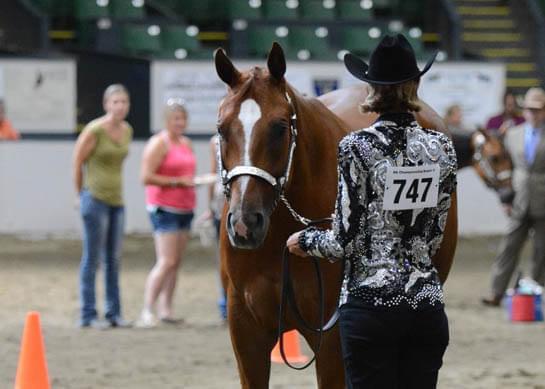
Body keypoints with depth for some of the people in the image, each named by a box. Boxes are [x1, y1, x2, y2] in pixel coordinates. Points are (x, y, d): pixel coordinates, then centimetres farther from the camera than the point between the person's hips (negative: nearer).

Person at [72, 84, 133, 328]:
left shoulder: (127, 131, 7)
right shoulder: (94, 130, -13)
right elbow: (77, 163, -6)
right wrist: (83, 194, 2)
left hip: (117, 200, 7)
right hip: (95, 200, -6)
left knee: (113, 260, 10)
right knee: (92, 259, -2)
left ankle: (113, 313, 16)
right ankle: (88, 315, 3)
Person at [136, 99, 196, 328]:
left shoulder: (186, 143, 16)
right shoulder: (159, 144, -9)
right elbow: (146, 177, -17)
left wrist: (191, 181, 11)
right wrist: (177, 181, -17)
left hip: (185, 209, 8)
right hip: (164, 208, -8)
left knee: (176, 262, 8)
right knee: (166, 262, -15)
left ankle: (165, 309, 14)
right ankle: (147, 312, -15)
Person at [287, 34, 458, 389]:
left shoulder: (358, 147, -10)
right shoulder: (442, 148, 3)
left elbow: (345, 242, -10)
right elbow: (441, 237, 9)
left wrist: (305, 241, 10)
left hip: (371, 306, -4)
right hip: (427, 308, 4)